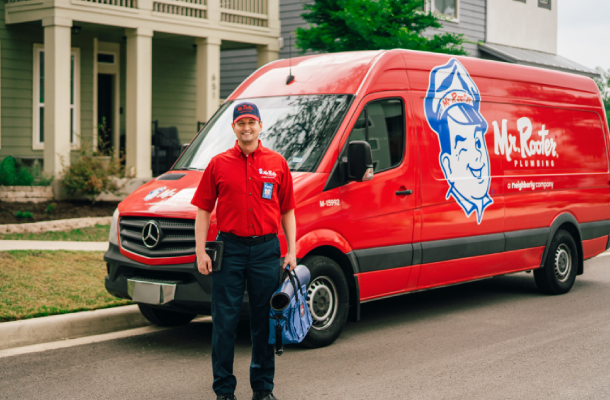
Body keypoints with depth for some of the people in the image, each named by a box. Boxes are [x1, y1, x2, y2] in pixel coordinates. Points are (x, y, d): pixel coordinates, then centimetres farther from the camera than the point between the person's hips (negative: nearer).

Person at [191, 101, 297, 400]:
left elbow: (287, 212, 10)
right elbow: (203, 210, 6)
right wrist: (200, 252, -2)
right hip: (229, 249, -1)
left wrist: (291, 252, 3)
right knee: (224, 322, 1)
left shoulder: (277, 164, 8)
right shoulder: (219, 164, 6)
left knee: (264, 321, 7)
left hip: (267, 249, 1)